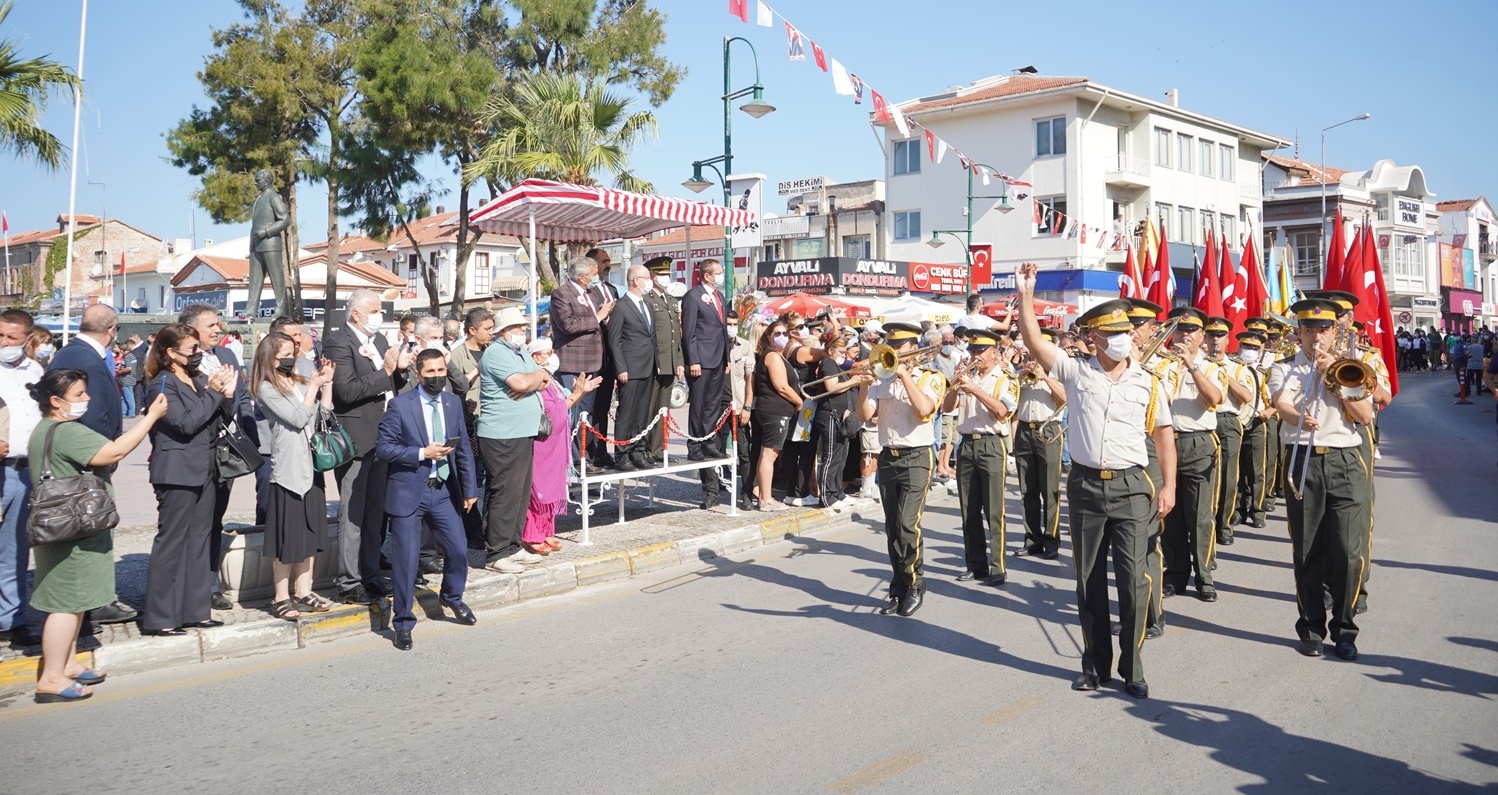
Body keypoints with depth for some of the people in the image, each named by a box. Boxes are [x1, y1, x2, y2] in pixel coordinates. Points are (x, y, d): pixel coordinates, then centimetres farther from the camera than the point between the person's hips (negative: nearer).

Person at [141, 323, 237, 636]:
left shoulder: (200, 380, 14)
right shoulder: (162, 384, -8)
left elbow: (218, 423, 12)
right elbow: (185, 425, -19)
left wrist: (227, 396, -6)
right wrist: (212, 392, -14)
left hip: (203, 470, 8)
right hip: (177, 473, -8)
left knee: (198, 541, 11)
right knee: (170, 543, -4)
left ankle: (194, 610, 18)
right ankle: (158, 618, 2)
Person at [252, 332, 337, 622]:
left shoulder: (300, 382, 12)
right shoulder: (266, 388, -8)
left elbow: (324, 413, 8)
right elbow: (298, 418, -16)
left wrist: (326, 383, 1)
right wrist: (313, 385, -9)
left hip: (311, 465, 7)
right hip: (288, 467, -7)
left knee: (309, 532, 12)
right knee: (287, 535, 0)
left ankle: (303, 592, 22)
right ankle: (281, 598, 10)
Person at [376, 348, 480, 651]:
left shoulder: (453, 403, 6)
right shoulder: (400, 405, -9)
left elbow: (463, 449, 10)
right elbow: (383, 447, -10)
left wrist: (469, 488, 9)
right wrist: (423, 453, -19)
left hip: (443, 491, 4)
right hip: (408, 492, -4)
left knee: (458, 549, 6)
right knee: (405, 560, 1)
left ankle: (452, 597, 37)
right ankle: (403, 623, 18)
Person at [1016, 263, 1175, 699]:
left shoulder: (1148, 383, 5)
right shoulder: (1076, 372, 3)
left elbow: (1164, 435, 8)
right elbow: (1034, 341, -7)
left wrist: (1168, 486, 1)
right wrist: (1026, 294, -13)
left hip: (1131, 487, -1)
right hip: (1085, 485, 1)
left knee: (1133, 578, -5)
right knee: (1089, 580, 9)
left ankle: (1132, 668, 9)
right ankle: (1096, 663, 22)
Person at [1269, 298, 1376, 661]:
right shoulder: (1284, 370, 9)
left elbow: (1365, 416, 1)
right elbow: (1281, 405, -11)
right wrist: (1300, 419, -34)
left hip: (1347, 463, 1)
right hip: (1302, 463, -1)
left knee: (1349, 552, -6)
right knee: (1307, 552, 3)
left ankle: (1344, 629, 9)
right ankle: (1311, 628, 16)